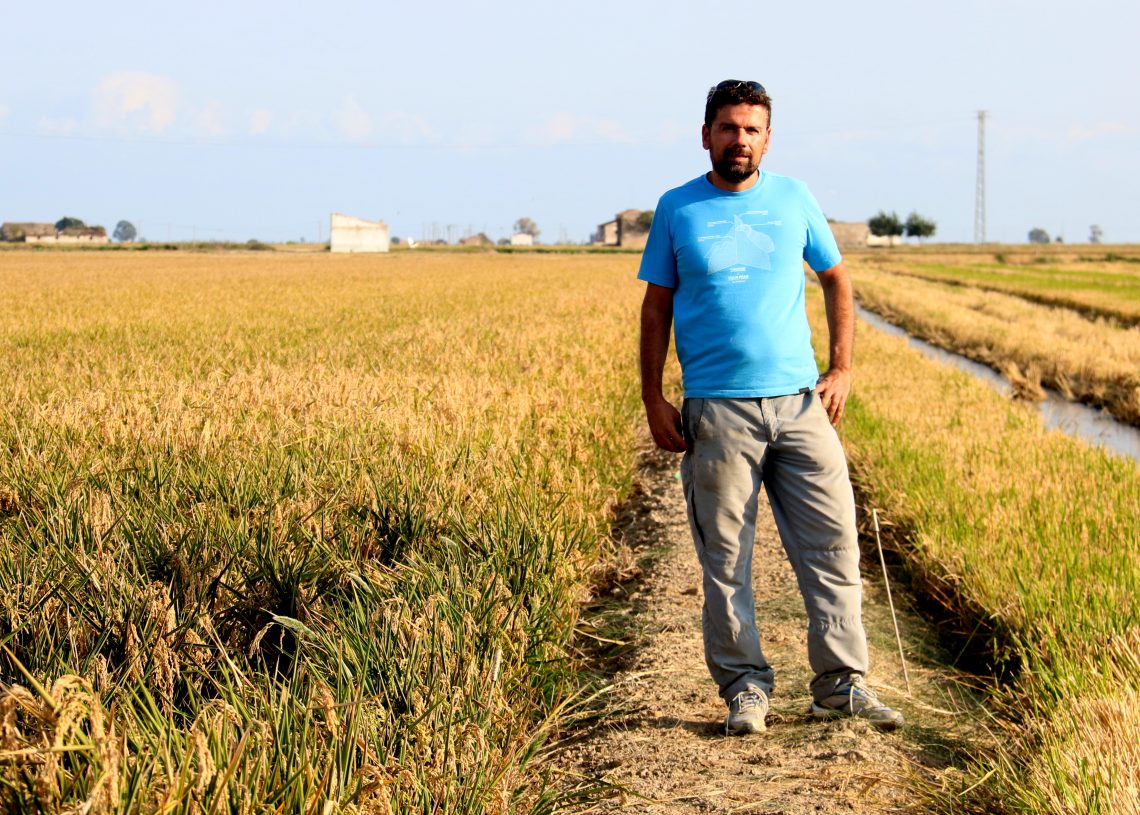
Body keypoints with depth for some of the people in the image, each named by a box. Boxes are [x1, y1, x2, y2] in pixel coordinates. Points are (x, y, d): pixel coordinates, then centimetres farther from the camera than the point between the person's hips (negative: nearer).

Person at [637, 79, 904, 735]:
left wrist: (843, 369, 5)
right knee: (726, 557, 2)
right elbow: (656, 307, 7)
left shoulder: (794, 199, 8)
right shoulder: (677, 209, 4)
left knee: (833, 541, 0)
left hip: (800, 402, 2)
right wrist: (653, 399, 1)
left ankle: (842, 682, 8)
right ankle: (745, 686, 12)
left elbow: (837, 281, 16)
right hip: (717, 410, -2)